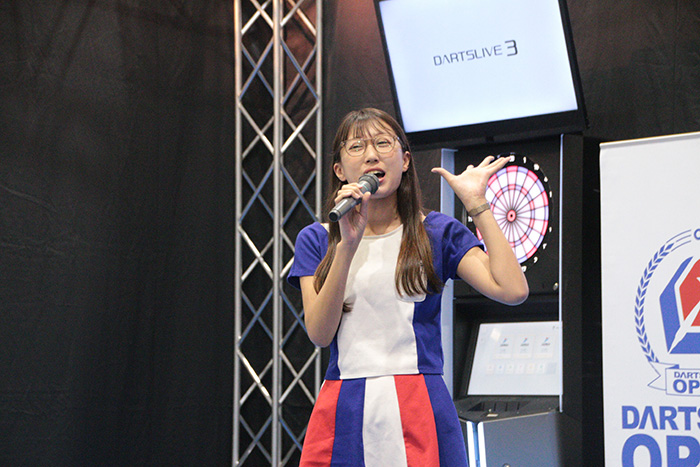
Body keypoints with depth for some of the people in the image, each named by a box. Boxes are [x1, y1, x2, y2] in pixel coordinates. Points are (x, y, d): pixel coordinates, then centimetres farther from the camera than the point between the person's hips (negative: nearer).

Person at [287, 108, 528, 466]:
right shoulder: (316, 239, 10)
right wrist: (347, 245, -12)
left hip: (419, 411, -1)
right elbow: (319, 333, -4)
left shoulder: (436, 232, 7)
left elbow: (513, 291, -8)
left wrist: (477, 204, -4)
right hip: (343, 411, 1)